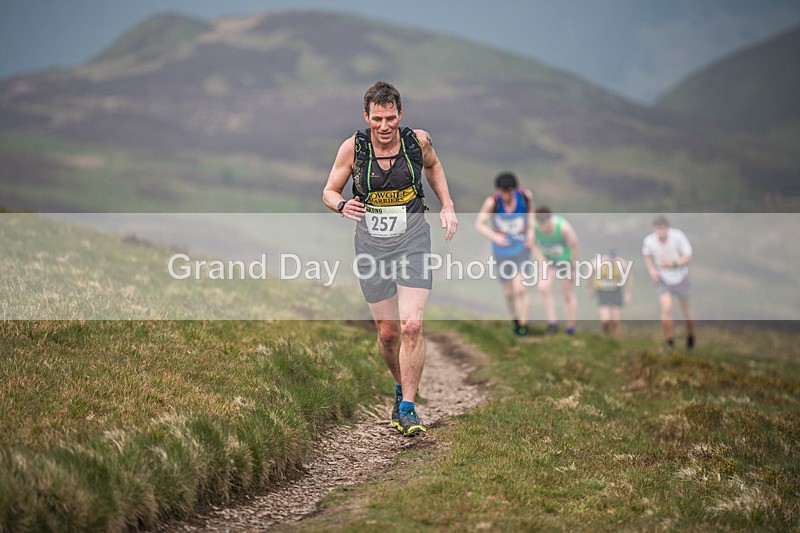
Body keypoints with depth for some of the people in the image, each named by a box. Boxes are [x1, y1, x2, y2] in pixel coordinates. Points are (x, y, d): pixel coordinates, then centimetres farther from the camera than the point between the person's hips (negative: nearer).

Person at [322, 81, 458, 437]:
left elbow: (433, 166, 17)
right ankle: (401, 389, 35)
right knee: (387, 332, 7)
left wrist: (447, 205, 8)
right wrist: (343, 205, -20)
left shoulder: (418, 140, -7)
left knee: (411, 325, -16)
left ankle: (408, 408, -8)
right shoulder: (352, 147, -9)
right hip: (371, 246, 1)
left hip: (412, 243, -1)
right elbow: (329, 191, 2)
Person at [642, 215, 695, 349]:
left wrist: (673, 263, -32)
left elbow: (688, 257, -15)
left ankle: (690, 334, 42)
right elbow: (647, 255, 5)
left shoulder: (678, 236, -23)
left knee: (685, 308, 14)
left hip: (680, 277, 0)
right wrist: (651, 269, -11)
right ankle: (670, 342, -3)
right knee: (666, 309, -17)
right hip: (663, 278, 0)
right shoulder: (649, 241, -18)